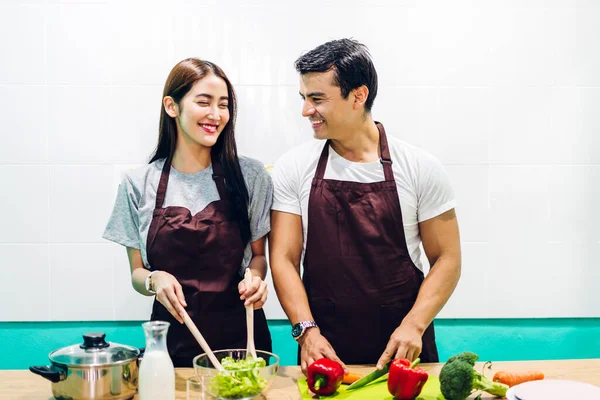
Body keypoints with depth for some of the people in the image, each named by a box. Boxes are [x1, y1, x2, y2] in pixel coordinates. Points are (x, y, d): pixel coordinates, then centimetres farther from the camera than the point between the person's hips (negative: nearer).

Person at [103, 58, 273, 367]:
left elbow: (258, 254, 8)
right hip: (172, 339, 0)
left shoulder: (250, 176, -2)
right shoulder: (138, 184, -2)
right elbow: (137, 271, 5)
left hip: (239, 333, 0)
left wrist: (256, 277, -13)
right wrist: (154, 280, -16)